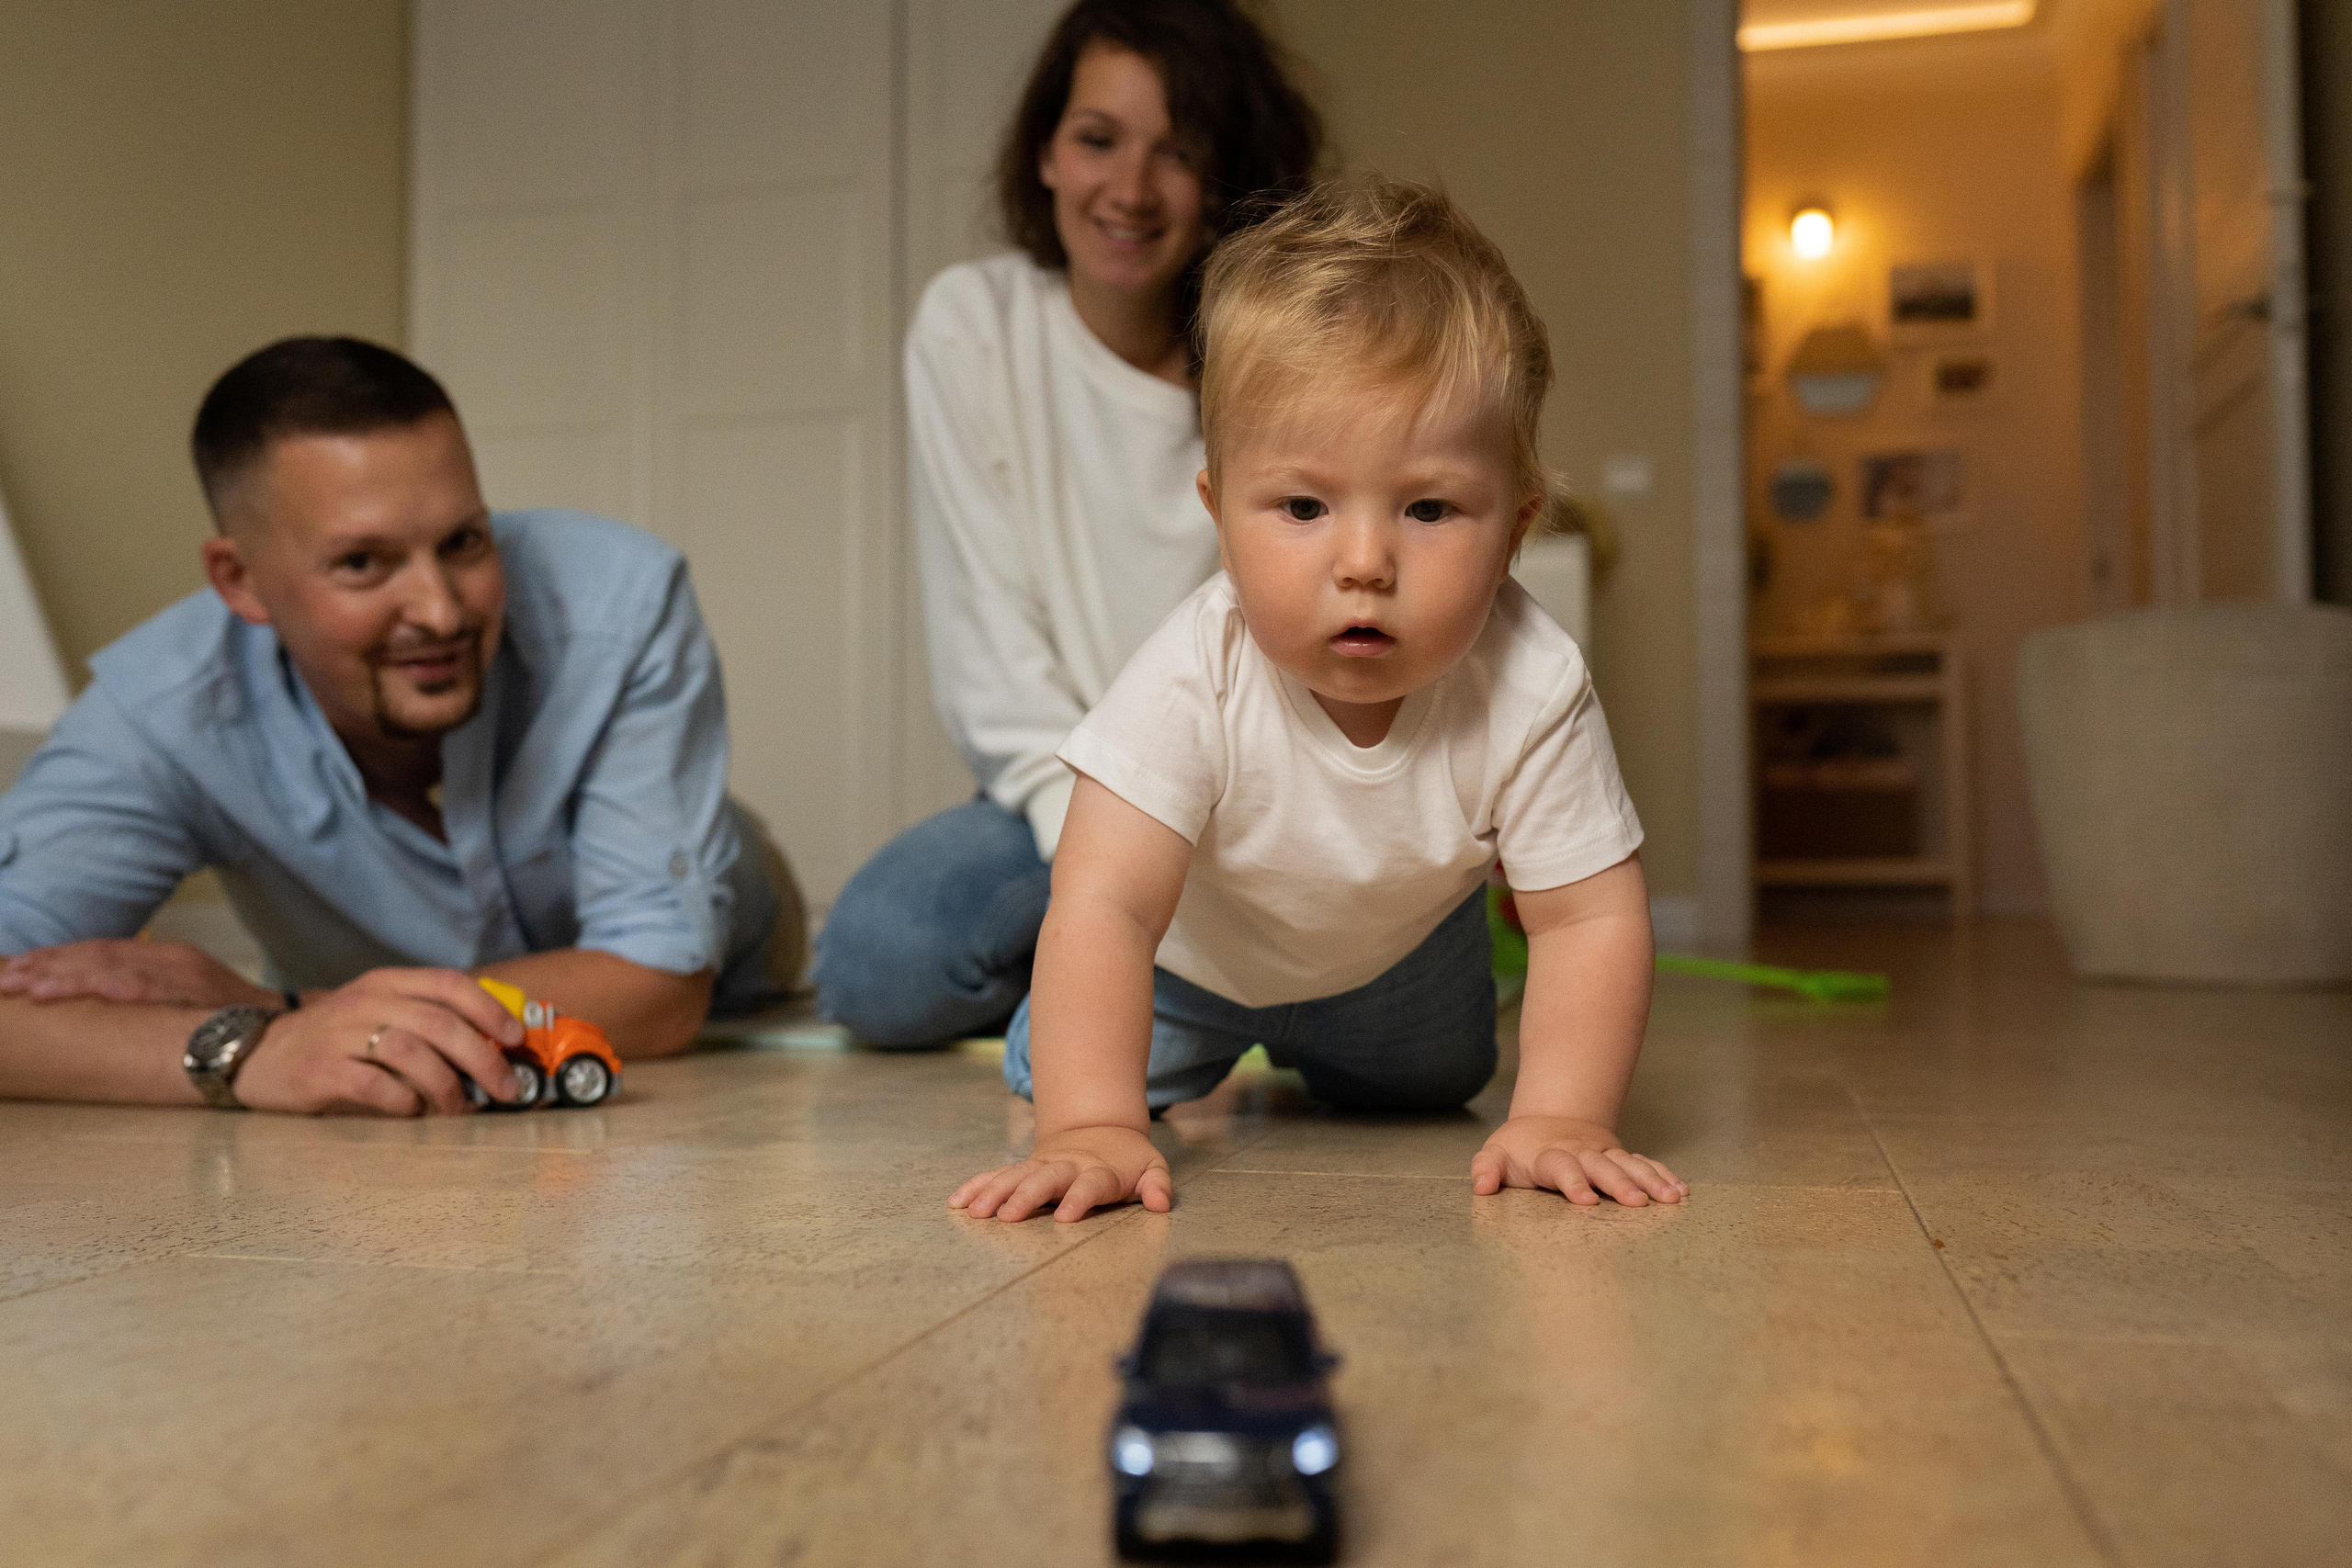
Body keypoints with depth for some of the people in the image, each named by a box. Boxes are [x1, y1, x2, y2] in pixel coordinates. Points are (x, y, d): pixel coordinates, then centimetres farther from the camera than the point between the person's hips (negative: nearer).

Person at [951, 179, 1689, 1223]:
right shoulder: (1193, 681, -43)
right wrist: (1093, 1127, -54)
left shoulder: (1531, 690, -37)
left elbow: (1590, 917, -31)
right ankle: (1211, 1041, 33)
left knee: (1430, 1085, 23)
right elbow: (1105, 907, -45)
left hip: (1396, 951, 2)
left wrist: (1559, 1118, -42)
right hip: (1195, 950, -2)